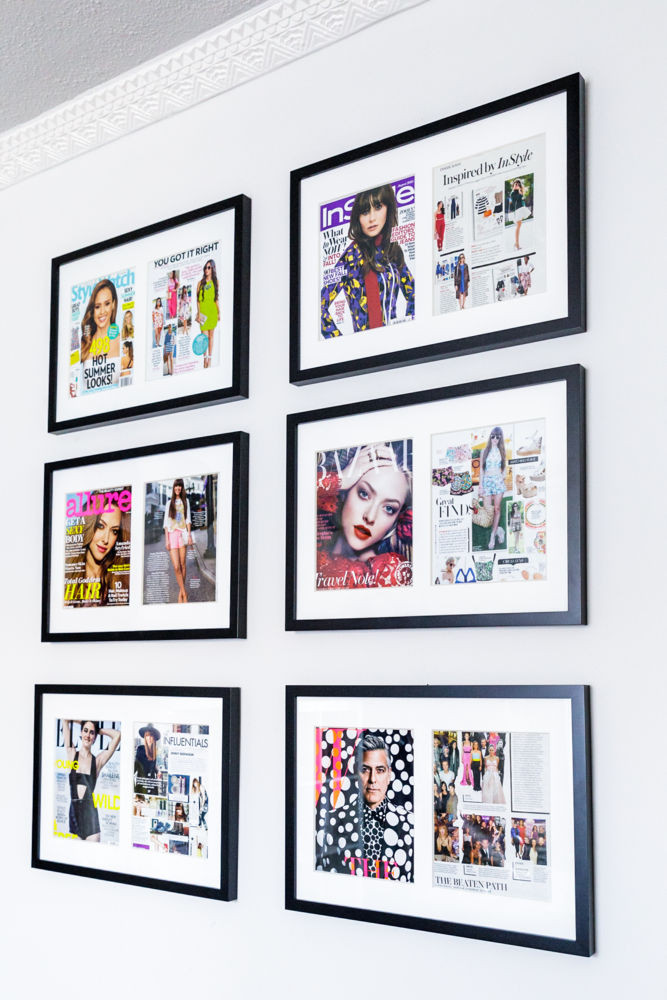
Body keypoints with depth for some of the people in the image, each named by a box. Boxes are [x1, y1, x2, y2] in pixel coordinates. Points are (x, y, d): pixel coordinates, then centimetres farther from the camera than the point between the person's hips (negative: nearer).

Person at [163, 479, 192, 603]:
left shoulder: (185, 501, 14)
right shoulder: (169, 503, 14)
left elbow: (188, 519, 8)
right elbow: (166, 523, 10)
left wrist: (189, 534, -5)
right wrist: (166, 539, 1)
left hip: (182, 534, 0)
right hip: (172, 534, 0)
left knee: (182, 565, -2)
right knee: (176, 567, -11)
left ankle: (181, 593, 7)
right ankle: (184, 594, -8)